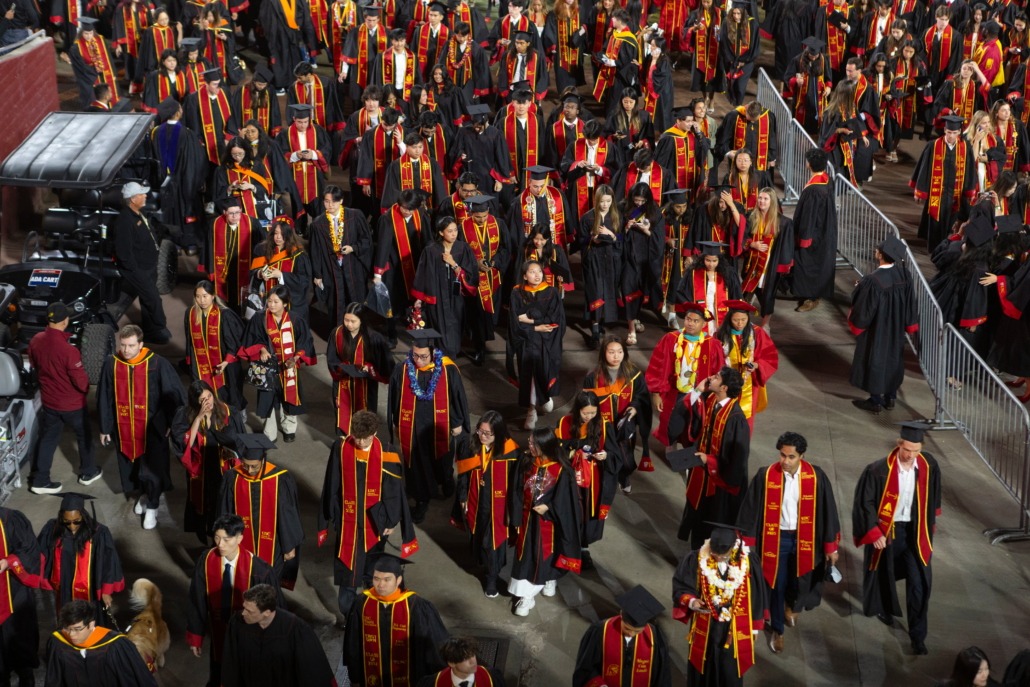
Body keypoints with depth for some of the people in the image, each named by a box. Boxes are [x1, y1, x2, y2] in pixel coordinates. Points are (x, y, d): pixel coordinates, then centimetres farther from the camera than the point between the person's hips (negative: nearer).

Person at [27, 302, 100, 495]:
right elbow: (81, 380, -23)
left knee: (47, 439, 17)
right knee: (84, 436, 18)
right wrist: (86, 389, 0)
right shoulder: (68, 349, -32)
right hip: (72, 403, -5)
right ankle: (88, 473, 33)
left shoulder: (35, 341, -11)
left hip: (48, 400, 5)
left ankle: (39, 480, 22)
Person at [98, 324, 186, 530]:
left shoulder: (157, 364, -17)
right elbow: (104, 398, 2)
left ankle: (152, 506, 24)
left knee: (152, 468, 3)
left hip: (152, 428, -3)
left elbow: (174, 394, -8)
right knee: (131, 465, 19)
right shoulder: (111, 364, -8)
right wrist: (104, 427, 5)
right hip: (124, 427, 3)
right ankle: (144, 493, 46)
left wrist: (174, 424, -5)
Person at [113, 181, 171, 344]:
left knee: (148, 300, 18)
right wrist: (135, 270, -20)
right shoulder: (124, 220, -24)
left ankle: (150, 331, 30)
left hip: (149, 267, 10)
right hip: (137, 270, -10)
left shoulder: (140, 214, 8)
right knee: (153, 299, -5)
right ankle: (160, 329, 11)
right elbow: (123, 252, -25)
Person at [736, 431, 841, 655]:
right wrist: (746, 542, -6)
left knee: (803, 584, 13)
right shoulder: (765, 476, -17)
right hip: (776, 538, -1)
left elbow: (827, 511, -5)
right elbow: (750, 510, -8)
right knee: (776, 586, 11)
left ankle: (791, 603, 50)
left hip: (804, 539, 1)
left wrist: (831, 545, -2)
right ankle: (777, 630, 35)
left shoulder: (816, 477, -14)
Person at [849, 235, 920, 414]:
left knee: (875, 360, 11)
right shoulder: (903, 275, -11)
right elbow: (910, 304, 1)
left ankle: (875, 401, 23)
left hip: (876, 330, -6)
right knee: (893, 358, 21)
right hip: (896, 329, 6)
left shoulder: (873, 280, -30)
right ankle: (890, 397, 34)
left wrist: (855, 321, -1)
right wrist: (908, 324, 14)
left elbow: (863, 309, -21)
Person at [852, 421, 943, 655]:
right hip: (885, 530, -2)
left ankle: (917, 634, 12)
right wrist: (873, 533, -17)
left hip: (914, 531, 2)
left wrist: (931, 522, 16)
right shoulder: (879, 470, -24)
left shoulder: (929, 466, -13)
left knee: (919, 582, -1)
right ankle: (882, 608, 49)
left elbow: (932, 496, 6)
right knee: (883, 573, 19)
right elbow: (865, 502, -15)